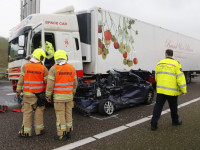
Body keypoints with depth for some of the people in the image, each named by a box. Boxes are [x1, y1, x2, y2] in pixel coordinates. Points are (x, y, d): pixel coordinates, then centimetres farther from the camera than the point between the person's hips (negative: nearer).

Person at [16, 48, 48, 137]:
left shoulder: (25, 66, -5)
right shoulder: (43, 68, -7)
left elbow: (21, 80, -6)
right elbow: (47, 82, -5)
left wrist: (18, 91, 3)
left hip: (27, 94, 0)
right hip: (39, 95, 0)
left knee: (27, 113, 8)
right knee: (38, 113, 11)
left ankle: (26, 132, 15)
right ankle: (39, 130, 20)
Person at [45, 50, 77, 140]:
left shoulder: (53, 69, -12)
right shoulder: (71, 68, 1)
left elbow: (50, 85, -14)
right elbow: (75, 83, 6)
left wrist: (48, 96, -1)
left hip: (58, 96, -4)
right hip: (69, 96, 4)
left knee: (60, 115, 4)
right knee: (68, 113, 13)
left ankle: (62, 134, 12)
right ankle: (68, 132, 24)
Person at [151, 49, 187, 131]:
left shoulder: (159, 63, 6)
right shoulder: (176, 64, -7)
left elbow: (156, 77, 14)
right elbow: (180, 78, -9)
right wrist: (183, 90, -1)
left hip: (160, 90, 3)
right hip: (171, 91, -2)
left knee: (158, 107, 5)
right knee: (173, 107, 17)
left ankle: (154, 124, 3)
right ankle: (175, 121, 37)